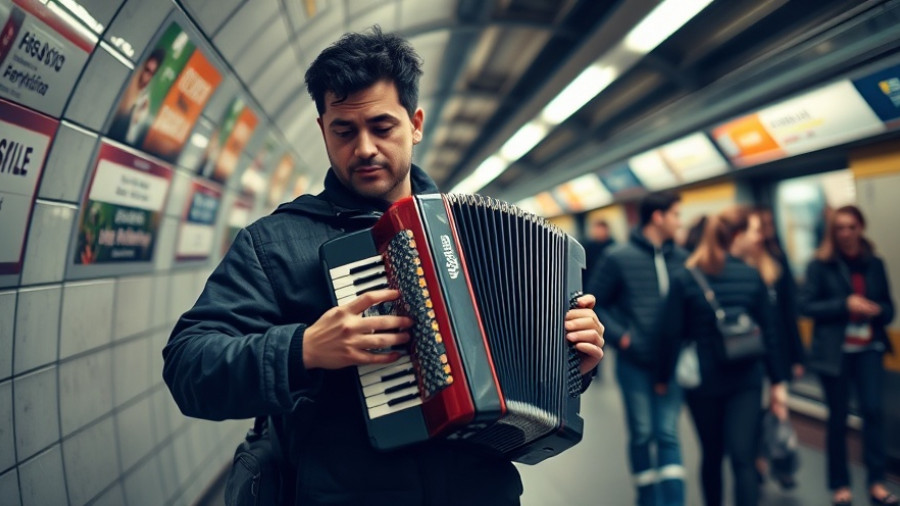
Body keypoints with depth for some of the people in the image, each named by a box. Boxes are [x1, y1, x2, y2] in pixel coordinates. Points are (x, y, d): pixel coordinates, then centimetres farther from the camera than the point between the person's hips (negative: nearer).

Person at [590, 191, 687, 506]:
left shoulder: (681, 258, 1)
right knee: (642, 435, 9)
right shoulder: (620, 258, -6)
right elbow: (594, 303, -2)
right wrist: (619, 335, -11)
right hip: (634, 363, -2)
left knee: (668, 435, 2)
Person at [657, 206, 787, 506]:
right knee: (743, 458, 0)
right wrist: (776, 381, 8)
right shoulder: (752, 276, -4)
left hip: (702, 380, 0)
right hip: (746, 380, 0)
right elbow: (768, 332, 0)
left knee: (711, 455, 16)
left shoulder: (684, 279, -7)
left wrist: (664, 377, 3)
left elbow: (671, 334, -8)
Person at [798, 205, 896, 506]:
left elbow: (888, 307, 10)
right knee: (838, 417, 6)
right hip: (834, 351, -2)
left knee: (872, 409, -8)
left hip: (868, 348, 2)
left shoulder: (874, 264, 5)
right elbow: (806, 305, -9)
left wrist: (878, 310, -13)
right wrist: (845, 304, -19)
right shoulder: (820, 264, -5)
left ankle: (876, 482, 3)